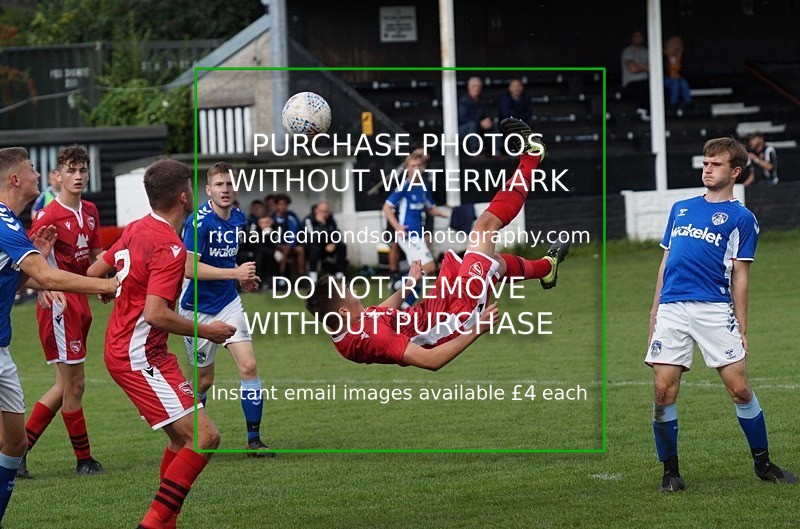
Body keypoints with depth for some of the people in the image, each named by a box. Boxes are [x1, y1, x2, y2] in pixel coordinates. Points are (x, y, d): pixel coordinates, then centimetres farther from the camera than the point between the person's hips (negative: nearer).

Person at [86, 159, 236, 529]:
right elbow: (156, 314, -27)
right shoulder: (170, 247, -19)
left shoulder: (135, 229, 8)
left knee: (183, 438, 18)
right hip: (140, 357, -10)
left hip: (121, 346, 10)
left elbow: (94, 273, 18)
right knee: (204, 437, -15)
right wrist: (205, 331, -15)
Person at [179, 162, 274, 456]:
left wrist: (243, 279, 5)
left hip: (228, 302, 5)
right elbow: (190, 268, -24)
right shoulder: (198, 222, -19)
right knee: (204, 379, 5)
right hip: (198, 309, -5)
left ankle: (254, 439, -4)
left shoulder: (238, 217, 4)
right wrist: (235, 272, -26)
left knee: (249, 367, -9)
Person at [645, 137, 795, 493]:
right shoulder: (681, 209, 20)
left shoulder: (742, 218, 8)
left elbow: (739, 277, 4)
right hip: (671, 308, 3)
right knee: (664, 393, -4)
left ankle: (763, 464, 10)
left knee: (740, 388, -5)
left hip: (715, 309, -3)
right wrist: (655, 310, 15)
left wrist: (741, 329, -1)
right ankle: (670, 472, 7)